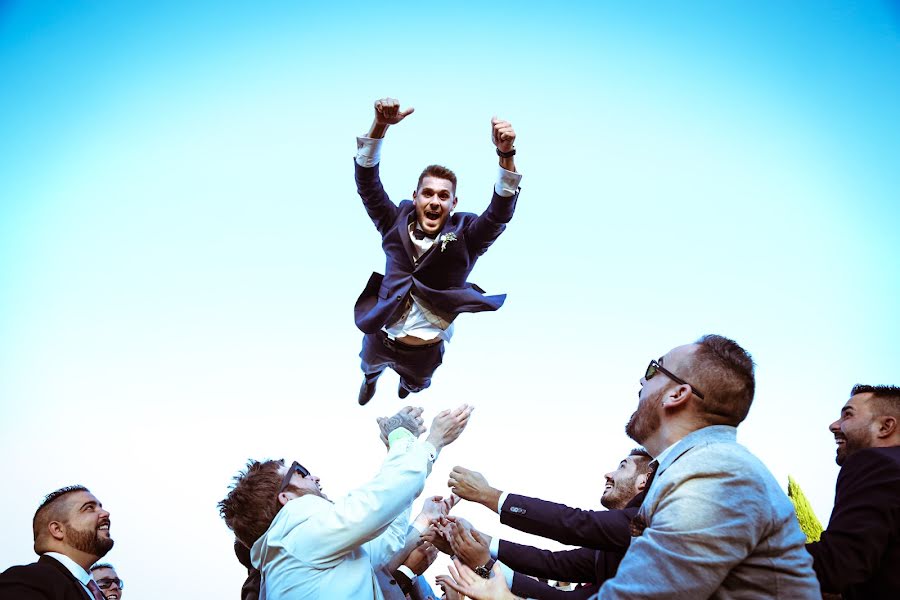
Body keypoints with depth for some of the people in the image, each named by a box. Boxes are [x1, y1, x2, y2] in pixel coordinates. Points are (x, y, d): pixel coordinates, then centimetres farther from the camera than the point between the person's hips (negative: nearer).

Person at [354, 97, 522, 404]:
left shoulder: (464, 237, -18)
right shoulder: (397, 225, -13)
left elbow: (500, 212, -32)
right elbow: (367, 183, -22)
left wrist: (506, 153, -49)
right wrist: (380, 126, -38)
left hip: (425, 351, 0)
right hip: (380, 336, 0)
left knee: (415, 384, 32)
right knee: (369, 365, 33)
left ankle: (405, 384, 69)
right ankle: (370, 379, 69)